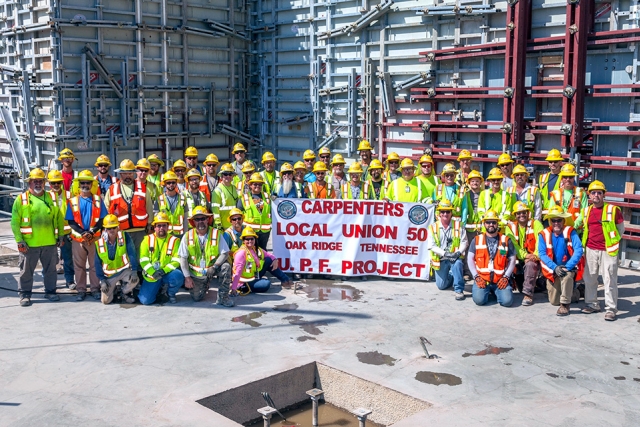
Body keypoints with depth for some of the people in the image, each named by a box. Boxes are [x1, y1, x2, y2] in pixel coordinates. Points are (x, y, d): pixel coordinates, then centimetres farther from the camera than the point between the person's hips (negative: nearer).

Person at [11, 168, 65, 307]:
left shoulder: (51, 198, 8)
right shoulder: (21, 199, -2)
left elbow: (59, 218, 12)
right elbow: (15, 222, -4)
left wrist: (60, 235, 7)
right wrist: (19, 240, -10)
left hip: (50, 243, 3)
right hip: (29, 244, -3)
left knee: (50, 269, 13)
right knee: (26, 271, 6)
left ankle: (50, 291, 26)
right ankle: (24, 295, 18)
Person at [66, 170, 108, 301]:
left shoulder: (98, 200, 4)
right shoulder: (73, 201, 5)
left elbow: (102, 219, 0)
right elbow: (71, 221, 0)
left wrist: (92, 232, -14)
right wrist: (83, 232, -15)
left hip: (95, 238, 0)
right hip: (78, 238, 0)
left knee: (95, 265, 5)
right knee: (79, 266, 5)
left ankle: (95, 289, 14)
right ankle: (81, 290, 14)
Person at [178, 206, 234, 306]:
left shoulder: (216, 233, -7)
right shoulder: (188, 236, -5)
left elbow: (225, 253, -10)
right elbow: (183, 258, -4)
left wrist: (214, 267, -25)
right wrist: (187, 277, -10)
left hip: (212, 269, -1)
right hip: (196, 273, 1)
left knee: (226, 266, -29)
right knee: (196, 298, -6)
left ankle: (222, 297, -15)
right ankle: (205, 284, 31)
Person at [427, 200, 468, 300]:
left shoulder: (458, 225, -1)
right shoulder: (433, 227, -2)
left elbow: (464, 242, -4)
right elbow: (431, 245, -9)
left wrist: (459, 252, -23)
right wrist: (445, 253, -21)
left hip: (455, 258, -1)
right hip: (440, 260, 1)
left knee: (457, 263, -37)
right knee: (441, 285, 4)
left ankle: (459, 290, -22)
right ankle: (451, 276, 39)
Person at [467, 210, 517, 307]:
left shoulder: (506, 240, 7)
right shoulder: (477, 240, 8)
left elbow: (512, 260, 7)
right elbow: (470, 259, 5)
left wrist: (506, 277, -6)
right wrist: (476, 277, -7)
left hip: (500, 280, 0)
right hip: (482, 278, 0)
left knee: (507, 301, -22)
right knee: (479, 299, -25)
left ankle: (495, 292, 13)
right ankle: (487, 292, 12)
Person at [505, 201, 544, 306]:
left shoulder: (535, 224, 0)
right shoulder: (510, 226, 5)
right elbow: (512, 245, -8)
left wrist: (536, 255, -30)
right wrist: (525, 255, -24)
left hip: (533, 259, -4)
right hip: (518, 260, 4)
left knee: (530, 264, -34)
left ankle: (528, 294, -29)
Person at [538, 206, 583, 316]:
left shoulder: (570, 232, -13)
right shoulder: (544, 234, -8)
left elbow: (579, 250, -21)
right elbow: (542, 254, -13)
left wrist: (568, 266, -30)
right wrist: (555, 267, -26)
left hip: (569, 267, -3)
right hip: (553, 270, 3)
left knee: (566, 274, -39)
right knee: (554, 301, 6)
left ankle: (565, 305, -23)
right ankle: (573, 293, 40)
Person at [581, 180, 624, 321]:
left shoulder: (613, 209, -3)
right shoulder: (586, 211, 10)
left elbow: (621, 228, 6)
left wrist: (613, 241, 7)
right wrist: (585, 243, 13)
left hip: (608, 250, -5)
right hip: (590, 250, 5)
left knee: (610, 280, -4)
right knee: (589, 278, 10)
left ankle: (611, 309, 1)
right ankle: (592, 304, 23)